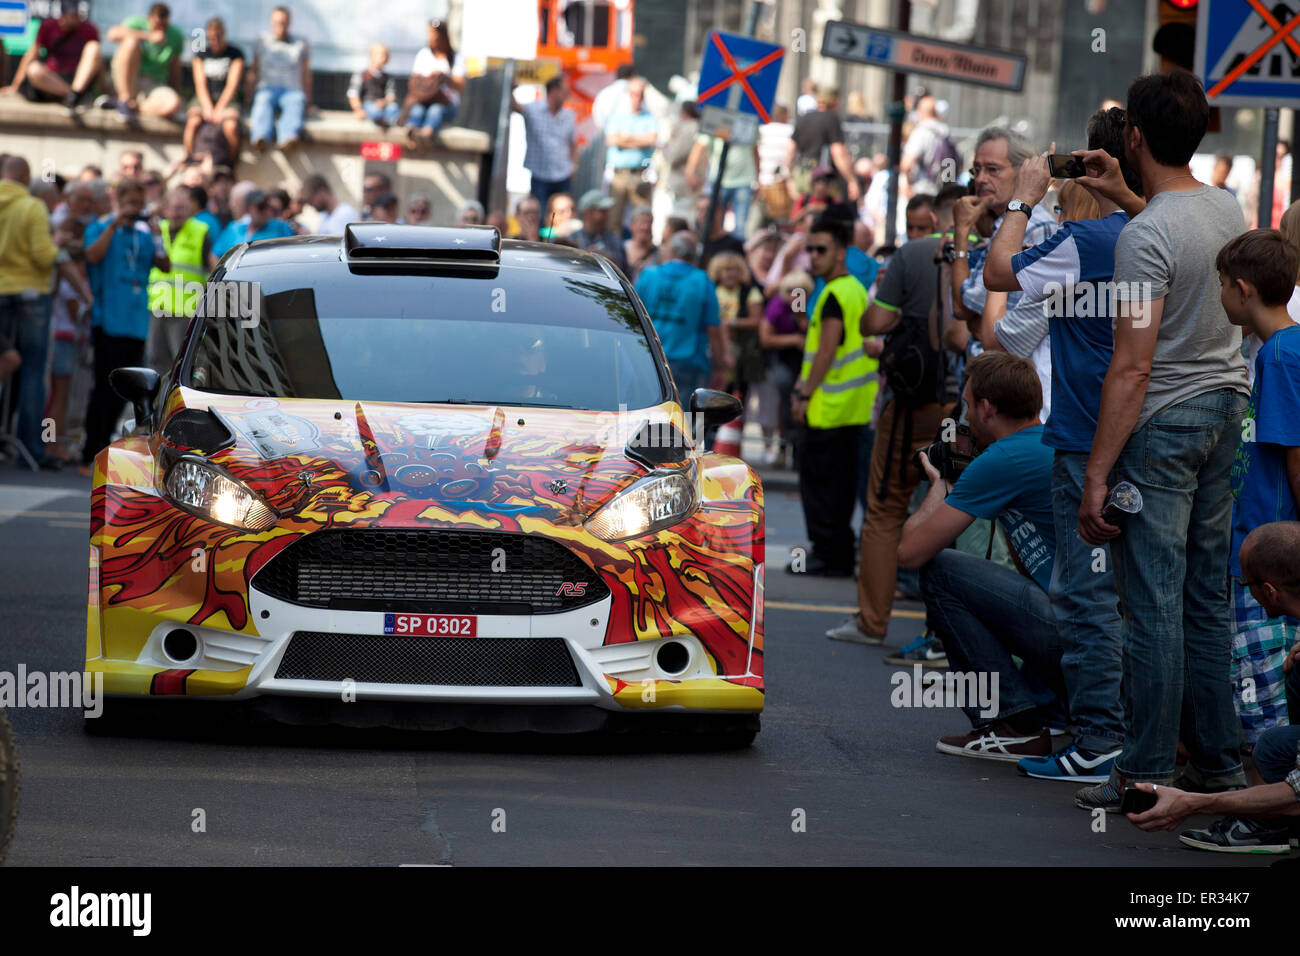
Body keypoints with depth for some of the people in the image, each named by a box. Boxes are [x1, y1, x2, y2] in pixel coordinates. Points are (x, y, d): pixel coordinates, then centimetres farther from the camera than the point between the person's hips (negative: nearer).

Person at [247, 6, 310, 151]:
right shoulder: (263, 42, 16)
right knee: (263, 102, -37)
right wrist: (249, 99, 9)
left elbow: (306, 74, 17)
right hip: (268, 88, 1)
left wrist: (308, 100, 9)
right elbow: (253, 73, 18)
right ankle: (260, 138, -65)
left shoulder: (301, 43, 15)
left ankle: (287, 137, -67)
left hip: (292, 91, -1)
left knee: (295, 103, -38)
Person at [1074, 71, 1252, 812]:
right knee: (1209, 598, 14)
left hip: (1163, 424, -8)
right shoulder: (1227, 207, 6)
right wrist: (1126, 196, 38)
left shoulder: (1145, 236, -18)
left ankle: (1149, 775, -3)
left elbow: (1133, 369, -20)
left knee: (1154, 605, -5)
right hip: (1228, 412, 8)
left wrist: (1097, 474, -17)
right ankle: (1220, 759, 19)